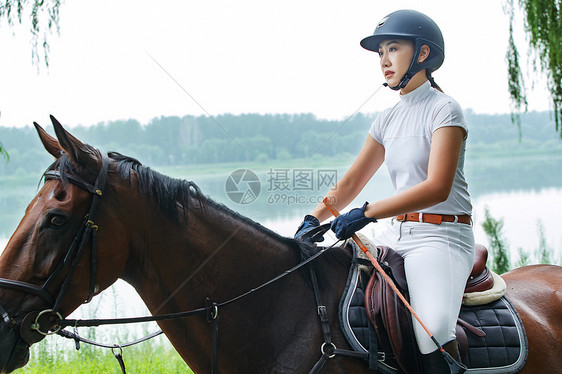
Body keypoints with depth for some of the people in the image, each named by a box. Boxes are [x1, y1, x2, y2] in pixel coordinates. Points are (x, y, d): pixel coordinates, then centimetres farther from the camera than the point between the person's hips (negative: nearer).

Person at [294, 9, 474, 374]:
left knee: (432, 333, -30)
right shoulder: (388, 119, 14)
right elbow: (350, 183, 14)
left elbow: (437, 187, -21)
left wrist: (367, 213, -25)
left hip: (442, 235, -8)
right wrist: (314, 219, -3)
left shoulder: (444, 109, -8)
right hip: (398, 234, 8)